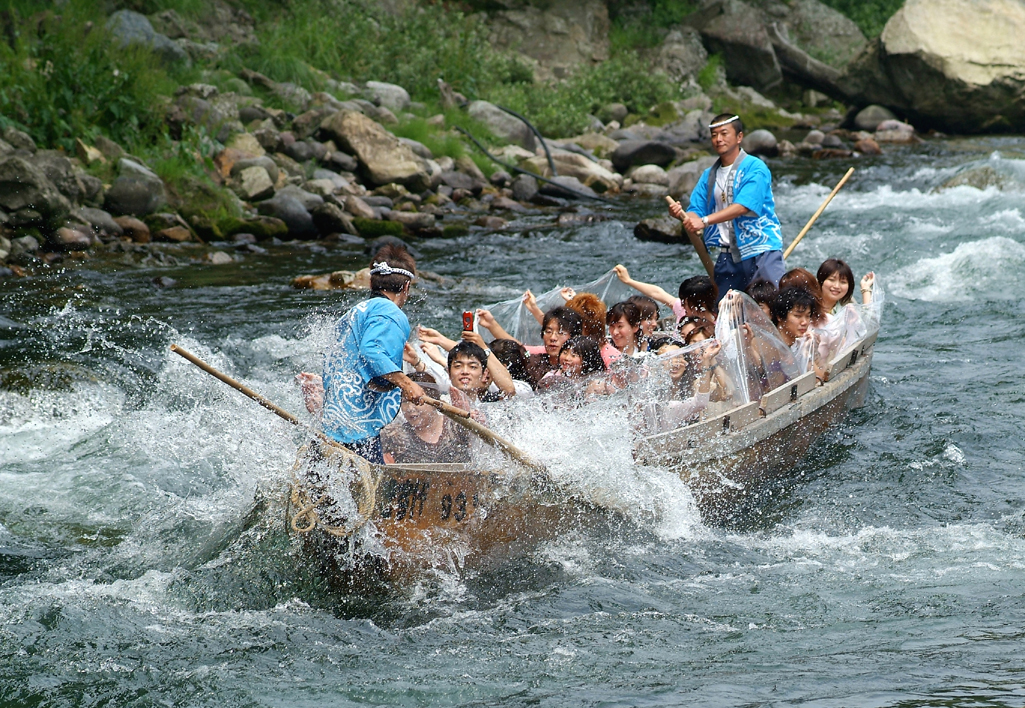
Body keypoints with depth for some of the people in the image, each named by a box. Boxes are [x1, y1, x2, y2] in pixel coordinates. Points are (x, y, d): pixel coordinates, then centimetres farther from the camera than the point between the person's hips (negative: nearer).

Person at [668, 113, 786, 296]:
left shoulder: (755, 169, -6)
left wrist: (705, 221, -26)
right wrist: (682, 215, -15)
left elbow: (743, 206, -19)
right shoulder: (709, 176, 15)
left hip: (760, 252, -6)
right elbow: (696, 212, 10)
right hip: (728, 257, 6)